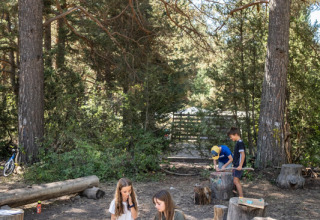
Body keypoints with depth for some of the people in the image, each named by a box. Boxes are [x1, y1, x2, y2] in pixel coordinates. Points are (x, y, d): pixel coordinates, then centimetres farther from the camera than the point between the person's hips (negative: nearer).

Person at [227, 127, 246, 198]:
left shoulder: (240, 143, -14)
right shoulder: (237, 143, 16)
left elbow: (243, 155, -20)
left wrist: (240, 165, -22)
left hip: (239, 166, -10)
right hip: (236, 166, 10)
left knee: (236, 181, -12)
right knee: (236, 181, 12)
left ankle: (241, 197, -12)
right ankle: (240, 196, 18)